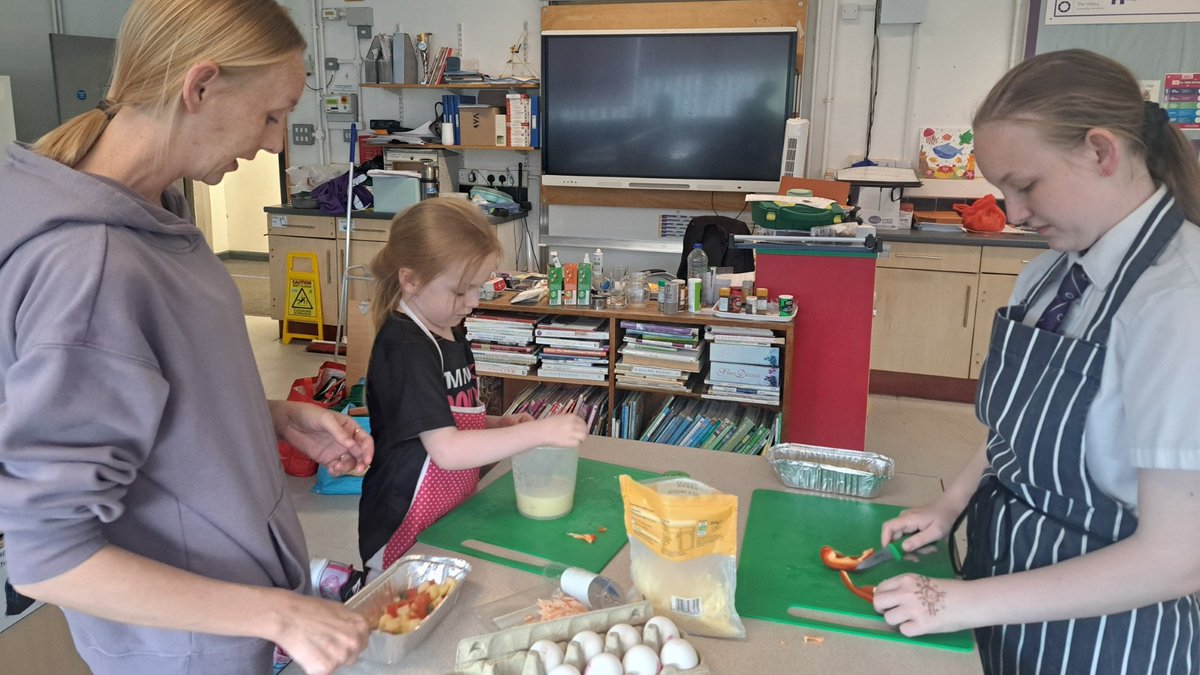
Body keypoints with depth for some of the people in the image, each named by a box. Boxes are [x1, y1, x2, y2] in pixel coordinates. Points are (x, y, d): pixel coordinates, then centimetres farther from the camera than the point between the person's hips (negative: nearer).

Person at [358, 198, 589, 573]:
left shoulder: (450, 335, 7)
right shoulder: (404, 348, -20)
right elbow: (447, 450, -26)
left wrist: (500, 425, 3)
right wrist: (540, 432, -25)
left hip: (455, 518, 8)